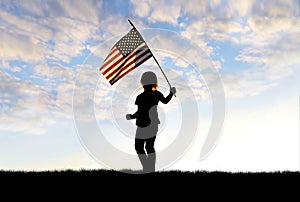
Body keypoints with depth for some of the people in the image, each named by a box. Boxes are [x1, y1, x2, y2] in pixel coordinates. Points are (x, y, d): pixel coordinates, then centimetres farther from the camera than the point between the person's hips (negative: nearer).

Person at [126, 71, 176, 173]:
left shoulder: (140, 97, -21)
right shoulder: (157, 94, -5)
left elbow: (140, 113, -22)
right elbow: (165, 101, 14)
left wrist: (131, 116, -5)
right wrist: (171, 93, 29)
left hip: (144, 126, -6)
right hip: (154, 125, 6)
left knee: (139, 147, 12)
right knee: (150, 147, 19)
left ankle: (147, 169, 5)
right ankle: (152, 169, 22)